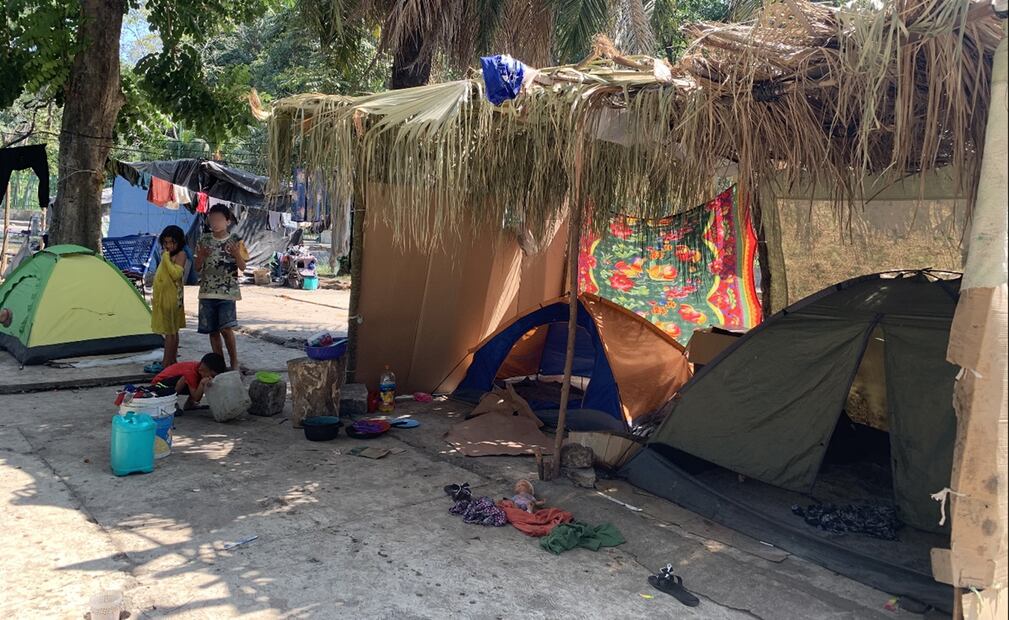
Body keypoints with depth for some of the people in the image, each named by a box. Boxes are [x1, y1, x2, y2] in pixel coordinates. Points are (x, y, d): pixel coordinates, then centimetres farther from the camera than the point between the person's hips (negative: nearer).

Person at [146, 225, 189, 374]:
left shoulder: (181, 254, -10)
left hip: (172, 297, -9)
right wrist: (155, 296, 22)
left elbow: (176, 274, -23)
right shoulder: (167, 255, 16)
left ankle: (166, 363, -5)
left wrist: (166, 258, -20)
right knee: (171, 330, 13)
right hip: (163, 296, 9)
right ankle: (172, 360, 18)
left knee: (170, 330, -6)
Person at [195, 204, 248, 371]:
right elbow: (197, 268, 10)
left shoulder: (235, 240, 0)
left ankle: (234, 362, 2)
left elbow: (242, 267, 2)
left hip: (227, 291, -3)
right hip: (207, 291, 3)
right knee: (212, 330, 6)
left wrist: (236, 254, -17)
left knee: (226, 328, -15)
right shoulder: (204, 239, 6)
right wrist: (201, 256, -11)